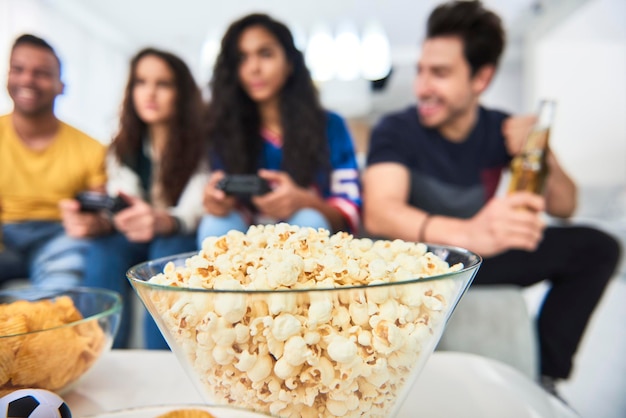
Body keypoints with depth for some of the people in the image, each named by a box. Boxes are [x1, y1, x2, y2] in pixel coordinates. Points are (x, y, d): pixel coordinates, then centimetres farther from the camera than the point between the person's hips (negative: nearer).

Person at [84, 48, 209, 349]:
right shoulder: (123, 148, 8)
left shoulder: (201, 146, -4)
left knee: (167, 248, -35)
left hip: (183, 246, -2)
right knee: (105, 246, -29)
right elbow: (120, 206, -6)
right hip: (135, 245, 3)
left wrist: (162, 221, -43)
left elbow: (193, 210, -20)